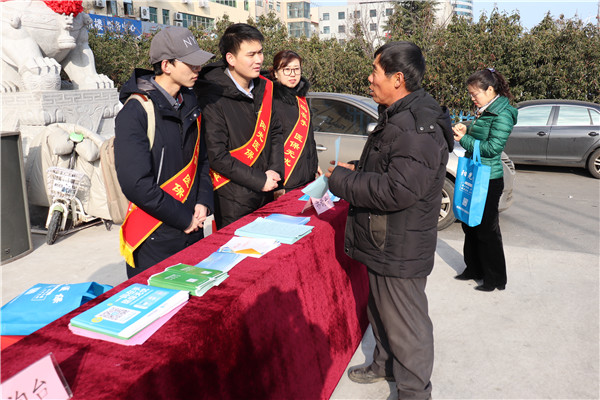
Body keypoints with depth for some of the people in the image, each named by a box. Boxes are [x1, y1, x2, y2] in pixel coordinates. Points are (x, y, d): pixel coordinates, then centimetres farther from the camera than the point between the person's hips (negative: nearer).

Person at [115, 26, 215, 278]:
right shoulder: (135, 113, -15)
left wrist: (203, 202, -1)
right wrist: (184, 219, -15)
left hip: (192, 230, 7)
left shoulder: (189, 103, 7)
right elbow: (137, 184, -20)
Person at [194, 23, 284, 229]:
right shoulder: (213, 98, -16)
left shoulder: (264, 88, 4)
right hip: (233, 200, -6)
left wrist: (275, 171, -3)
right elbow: (217, 156, -18)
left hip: (266, 195, 6)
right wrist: (259, 180, -17)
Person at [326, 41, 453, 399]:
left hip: (400, 250, -11)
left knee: (405, 323, 6)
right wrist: (355, 169, 8)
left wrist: (341, 180, -22)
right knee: (381, 311, 26)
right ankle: (386, 364, 47)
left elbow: (397, 190, -32)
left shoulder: (418, 128, -25)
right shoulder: (398, 116, 11)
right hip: (384, 244, 11)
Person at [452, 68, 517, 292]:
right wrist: (465, 132, 1)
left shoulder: (502, 114, -15)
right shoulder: (484, 112, 12)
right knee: (470, 225, 16)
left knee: (487, 230, 0)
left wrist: (464, 140, -16)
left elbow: (493, 148, -20)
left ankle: (496, 279, 14)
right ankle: (474, 269, 31)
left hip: (489, 180, -9)